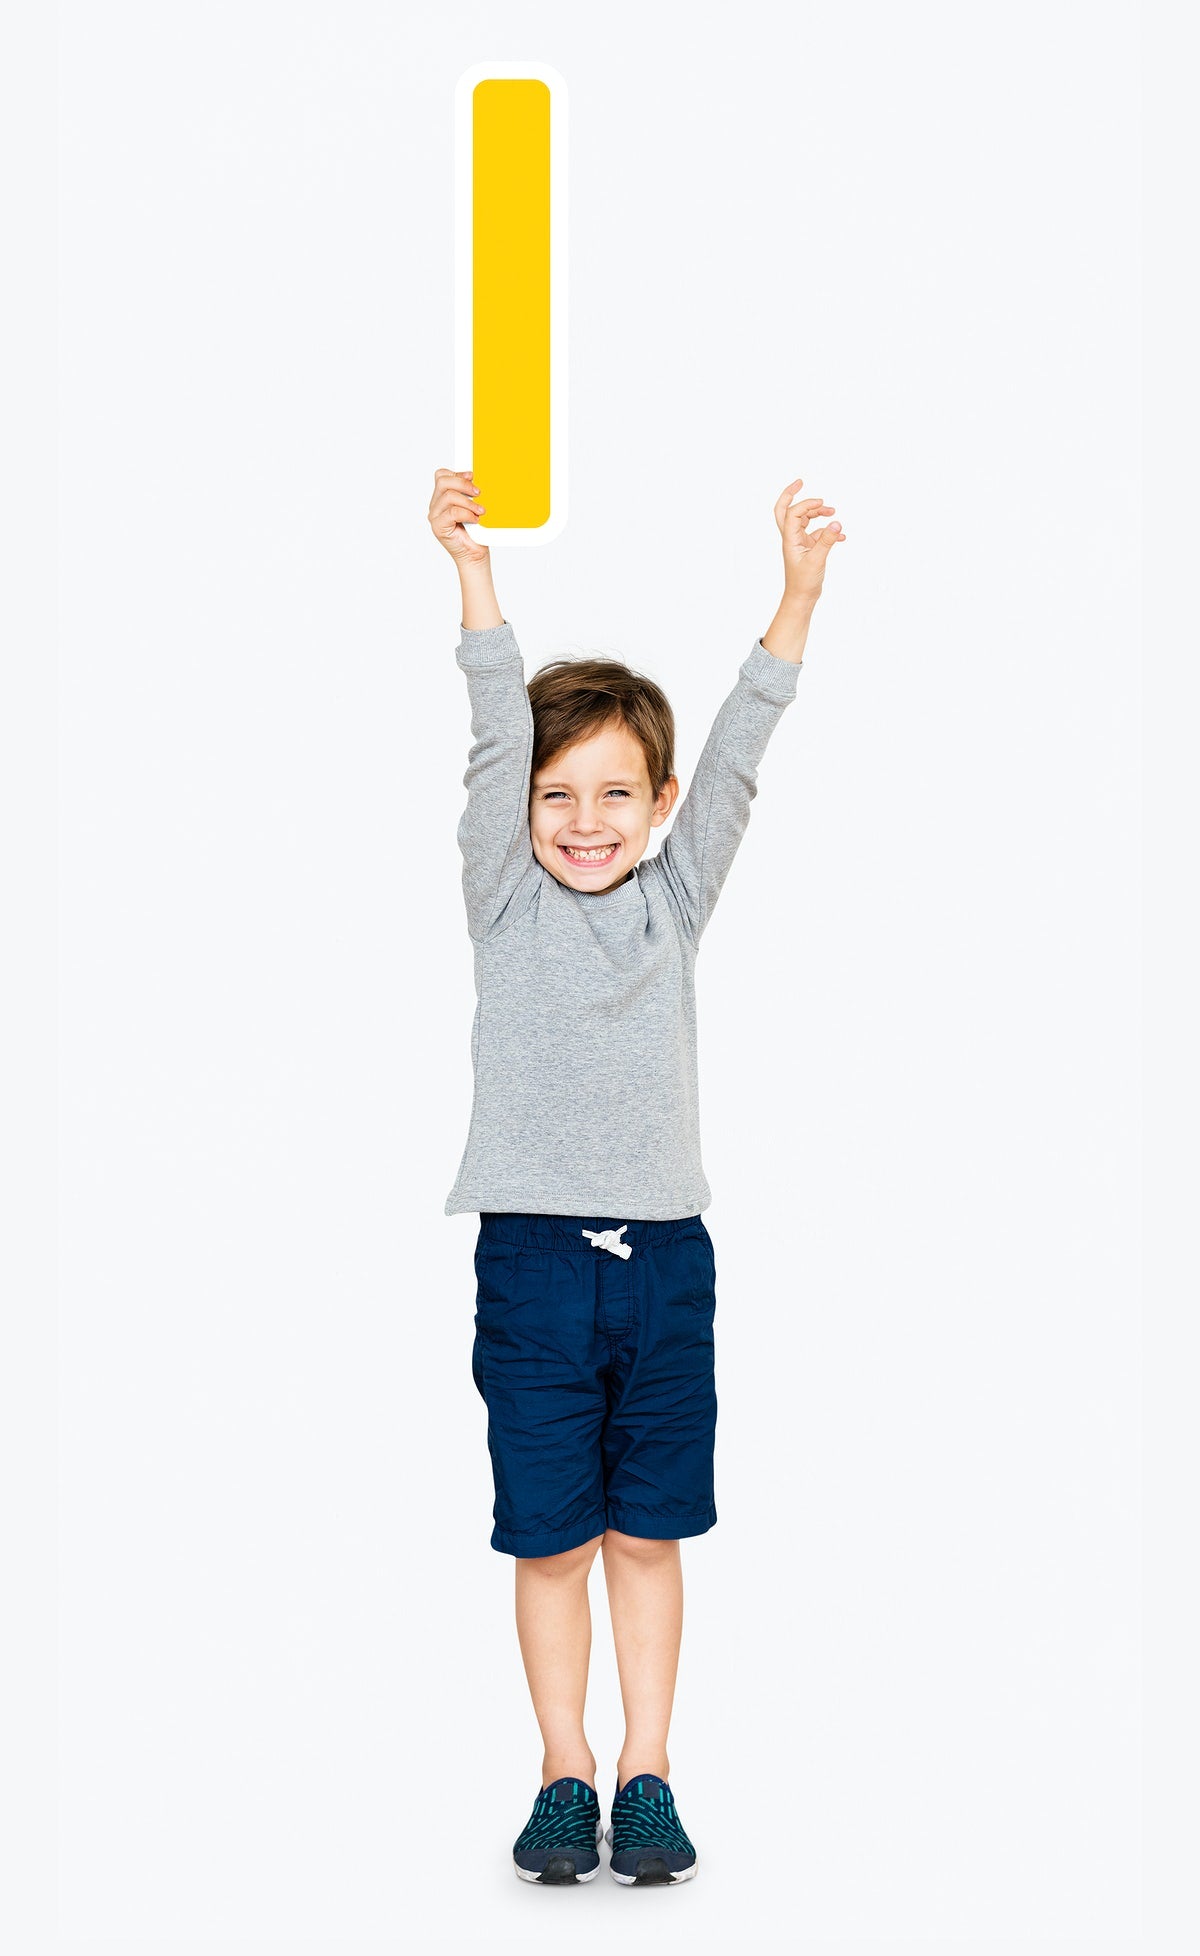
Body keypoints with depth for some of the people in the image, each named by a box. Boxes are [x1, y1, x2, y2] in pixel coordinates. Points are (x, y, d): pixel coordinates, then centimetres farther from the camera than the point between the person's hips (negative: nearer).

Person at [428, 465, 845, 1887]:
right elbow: (495, 739, -7)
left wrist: (796, 597, -8)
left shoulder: (673, 901, 8)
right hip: (533, 1254, -2)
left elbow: (736, 757, 1)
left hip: (665, 1259, 2)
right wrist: (474, 567, -16)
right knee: (549, 1542, 5)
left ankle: (645, 1775, 17)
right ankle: (564, 1775, 16)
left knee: (648, 1533, 8)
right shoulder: (507, 904, 2)